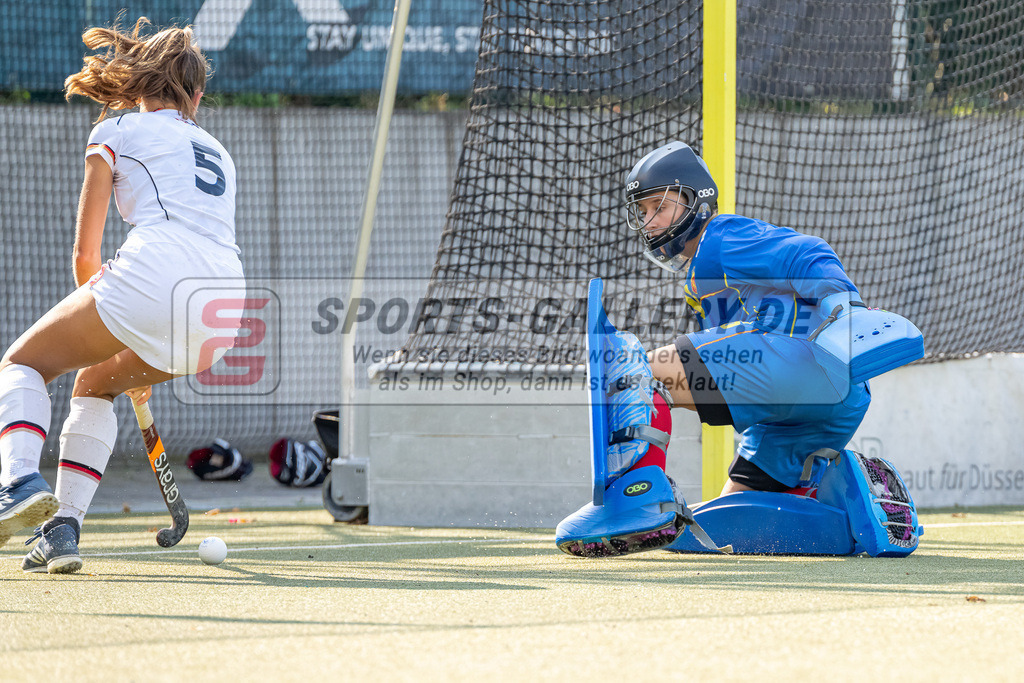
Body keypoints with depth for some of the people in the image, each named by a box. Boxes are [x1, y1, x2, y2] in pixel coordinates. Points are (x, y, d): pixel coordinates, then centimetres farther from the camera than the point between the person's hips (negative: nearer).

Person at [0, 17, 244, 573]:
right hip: (222, 316, 5)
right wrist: (142, 363, 43)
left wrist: (96, 305, 33)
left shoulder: (115, 132, 16)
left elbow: (85, 252, 13)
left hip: (151, 276, -5)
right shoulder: (215, 152, 33)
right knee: (93, 385, 28)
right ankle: (62, 531, 13)